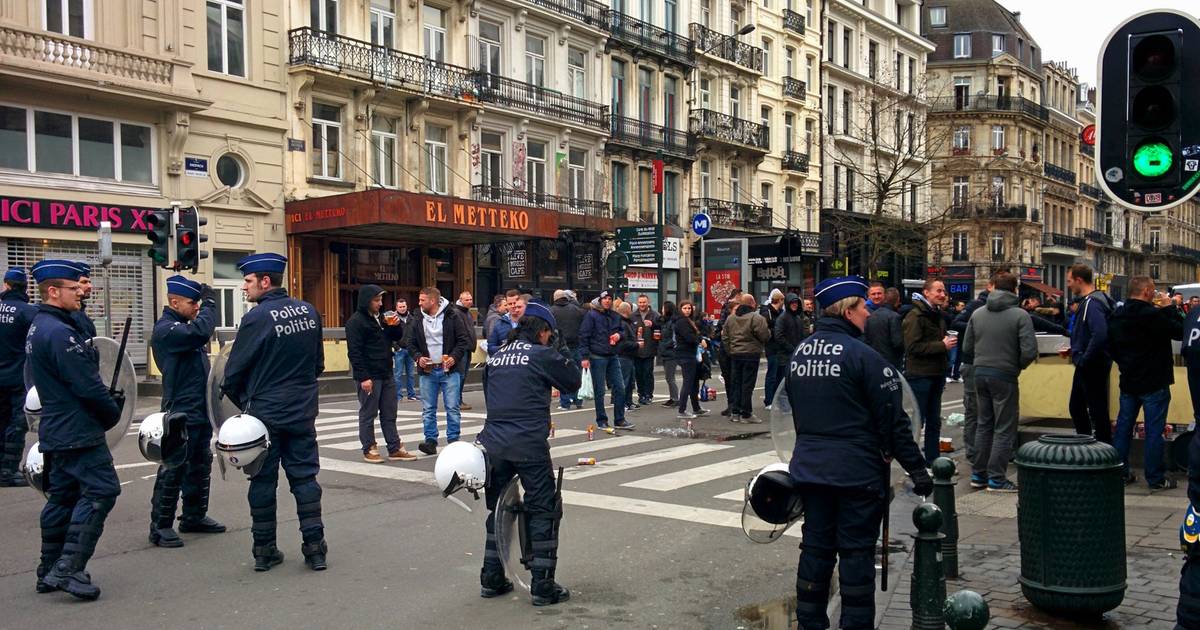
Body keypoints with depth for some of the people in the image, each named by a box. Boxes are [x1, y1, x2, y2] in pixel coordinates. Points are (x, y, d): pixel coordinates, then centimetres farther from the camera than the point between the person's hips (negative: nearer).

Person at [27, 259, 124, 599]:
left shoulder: (38, 328, 15)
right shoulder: (60, 332, -19)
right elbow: (86, 385, -21)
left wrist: (108, 396, 8)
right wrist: (113, 412, -4)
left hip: (56, 431, 11)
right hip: (78, 432, -11)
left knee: (62, 497, 15)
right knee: (100, 491, -9)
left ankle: (49, 571, 23)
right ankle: (69, 568, -10)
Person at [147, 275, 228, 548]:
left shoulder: (184, 327, 17)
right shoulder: (166, 329, -15)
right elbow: (200, 332, -29)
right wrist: (209, 302, -19)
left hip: (199, 411, 10)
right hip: (180, 413, -10)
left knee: (200, 467, 16)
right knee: (173, 470, -4)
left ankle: (194, 516, 28)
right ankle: (160, 526, 4)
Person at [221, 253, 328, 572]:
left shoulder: (256, 318, -15)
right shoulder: (309, 312, 1)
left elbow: (233, 373, -8)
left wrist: (243, 402, 9)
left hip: (264, 413, -4)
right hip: (303, 411, 4)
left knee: (263, 481, 8)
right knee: (305, 477, 10)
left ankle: (264, 551, 15)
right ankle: (315, 548, 9)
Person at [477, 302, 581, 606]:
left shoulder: (495, 357, 12)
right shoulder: (542, 355, -6)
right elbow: (573, 382, 5)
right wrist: (562, 357, 19)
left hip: (494, 444, 6)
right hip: (529, 446, -6)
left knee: (498, 510, 19)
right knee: (544, 512, 5)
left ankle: (491, 580, 25)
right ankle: (543, 586, 7)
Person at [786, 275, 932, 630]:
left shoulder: (799, 354, 7)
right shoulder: (862, 355, -15)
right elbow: (893, 420, -14)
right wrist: (917, 469, -8)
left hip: (809, 467, 6)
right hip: (856, 470, -6)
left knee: (816, 546, 14)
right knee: (856, 551, 4)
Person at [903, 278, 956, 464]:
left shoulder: (938, 316, 18)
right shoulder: (915, 316, -12)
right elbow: (913, 346, -21)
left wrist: (948, 343, 12)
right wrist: (942, 346, -20)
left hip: (936, 375, 9)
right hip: (919, 376, -9)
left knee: (934, 421, 13)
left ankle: (932, 460, 22)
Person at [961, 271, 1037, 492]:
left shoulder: (977, 314, 5)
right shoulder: (1020, 315, -10)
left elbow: (967, 347, 7)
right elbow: (1030, 350, -16)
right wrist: (1019, 365, 3)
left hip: (980, 373, 5)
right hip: (1004, 376, -5)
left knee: (984, 425, 16)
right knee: (1004, 429, 3)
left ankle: (978, 474, 21)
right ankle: (996, 478, 5)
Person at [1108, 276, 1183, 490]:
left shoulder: (1117, 316, 5)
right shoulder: (1153, 315, -19)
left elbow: (1111, 346, 12)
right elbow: (1180, 332, -14)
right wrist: (1171, 308, -4)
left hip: (1128, 382, 7)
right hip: (1154, 382, -7)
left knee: (1123, 426, 11)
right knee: (1154, 430, 0)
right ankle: (1155, 478, 5)